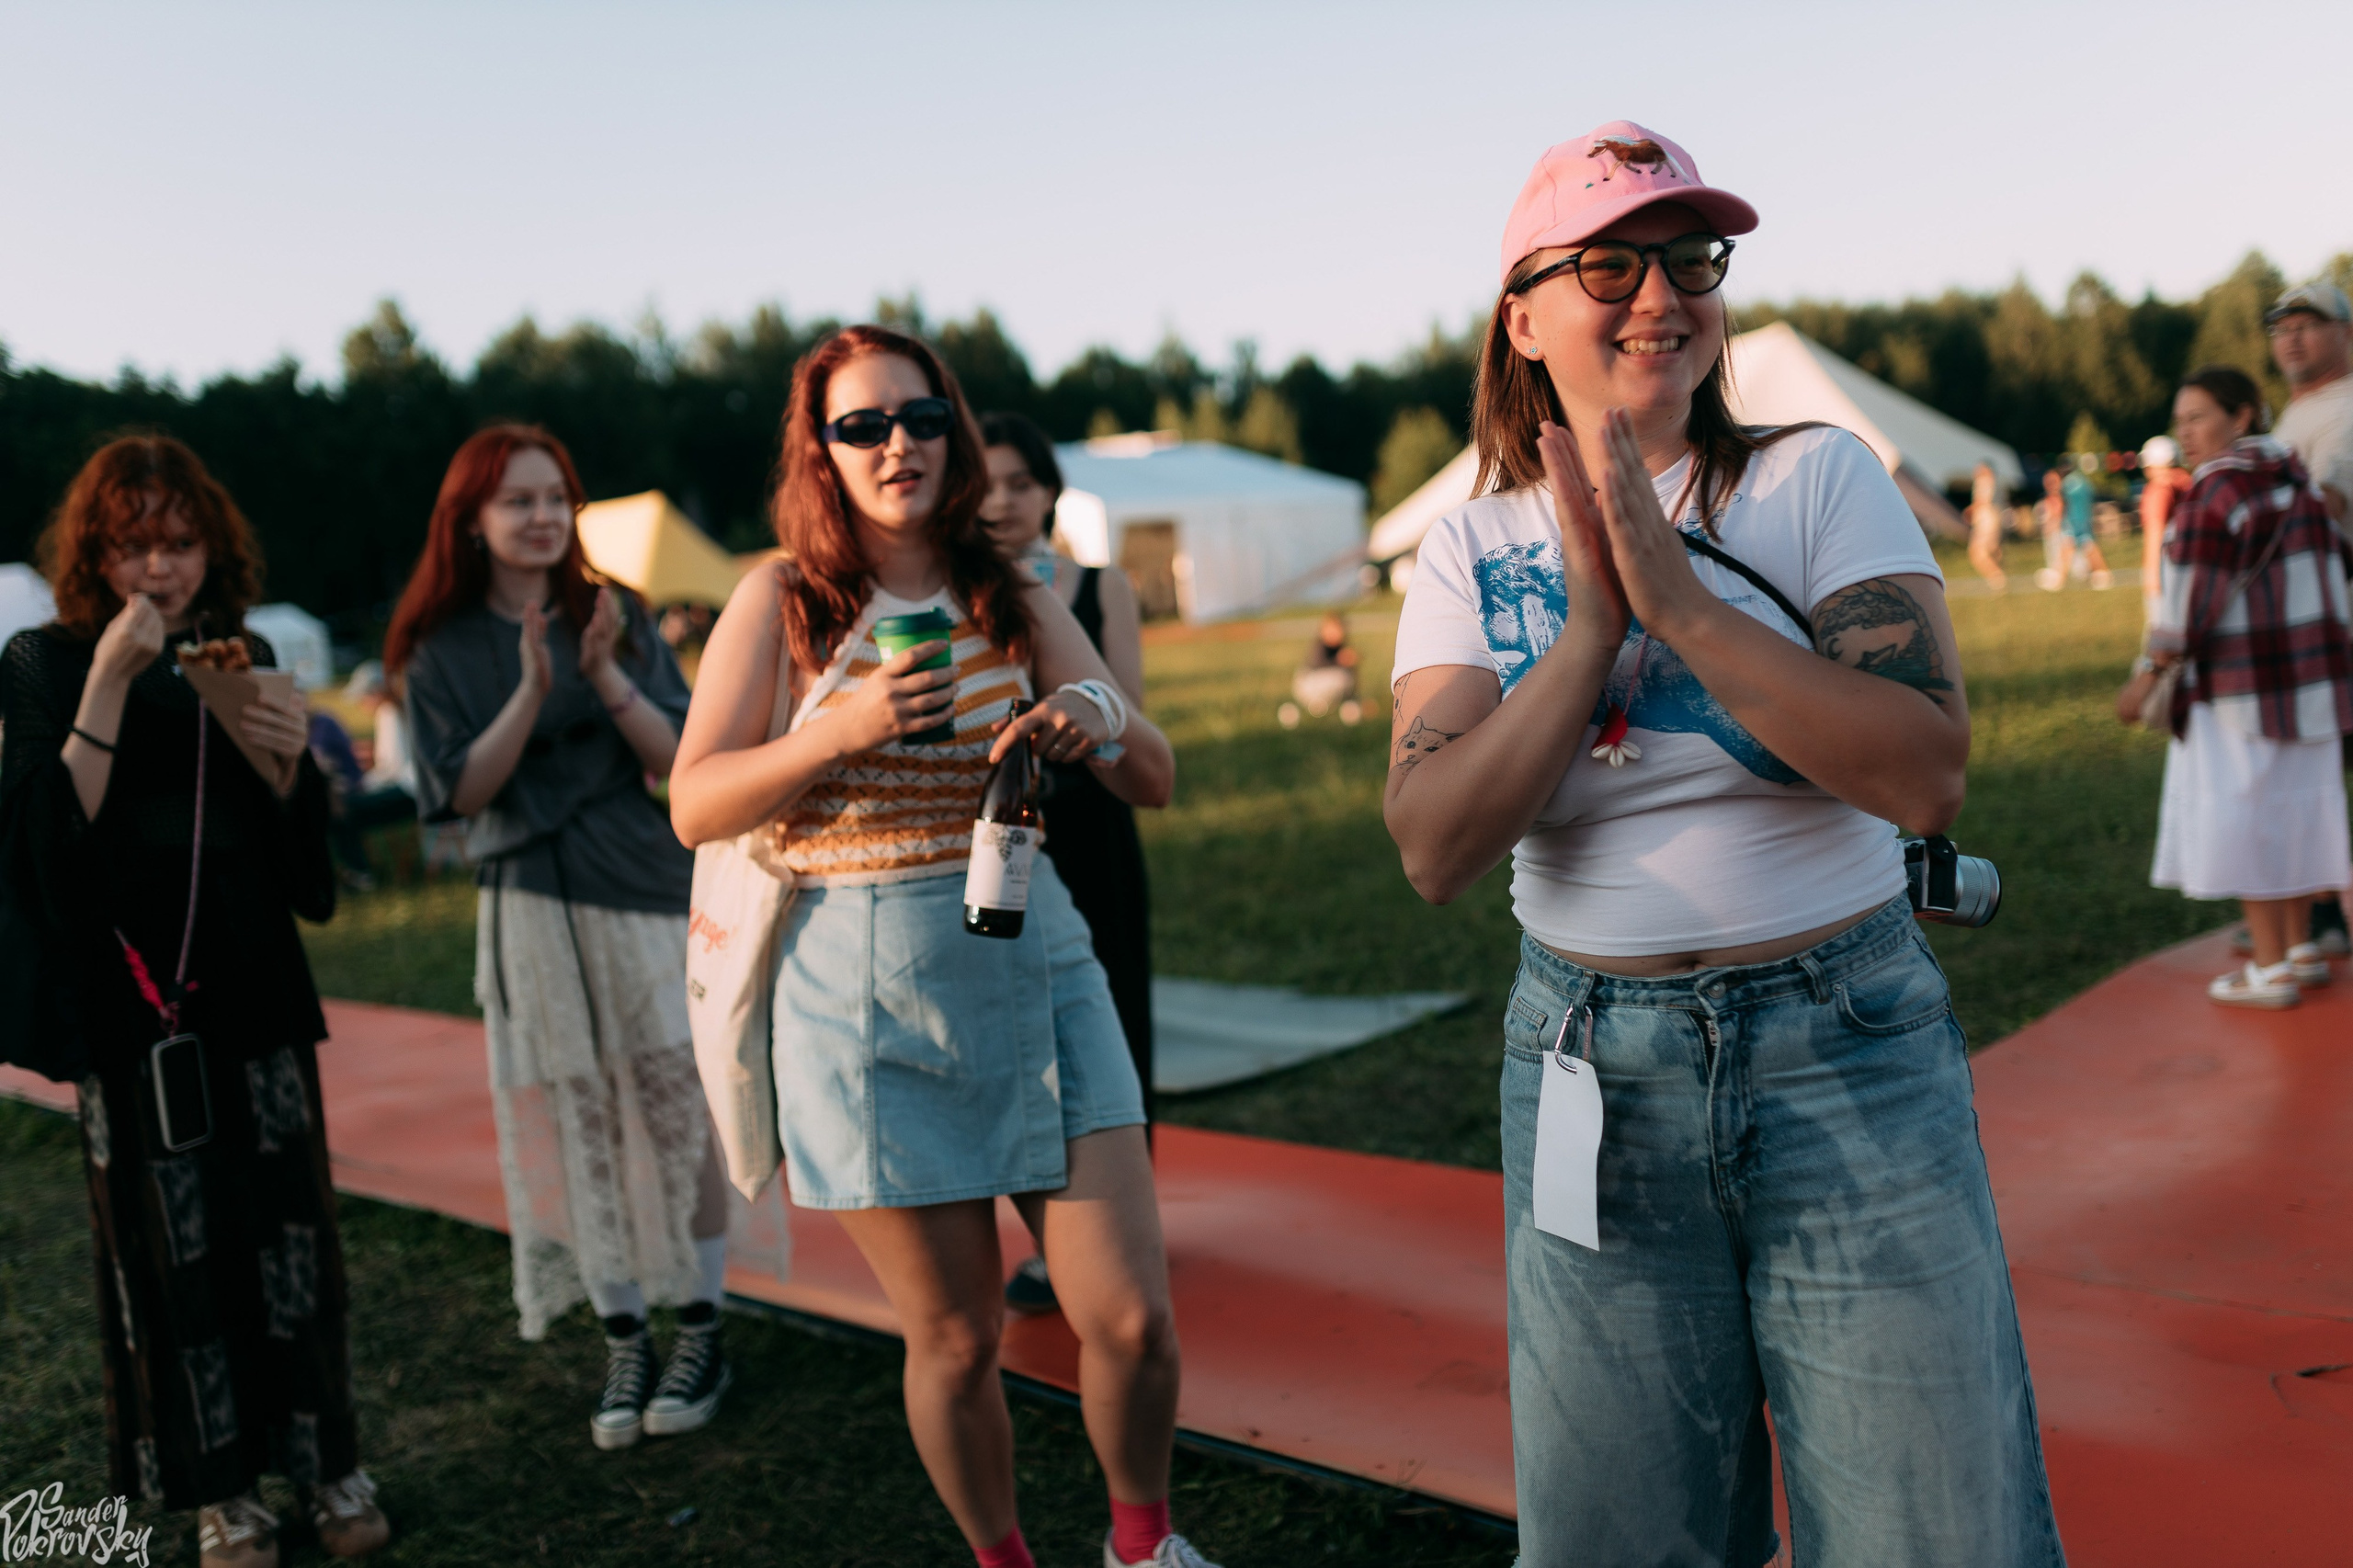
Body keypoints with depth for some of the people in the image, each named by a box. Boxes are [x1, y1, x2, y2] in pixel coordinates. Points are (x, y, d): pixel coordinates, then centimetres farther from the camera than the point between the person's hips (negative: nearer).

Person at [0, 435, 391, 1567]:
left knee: (289, 1225, 6)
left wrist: (286, 761, -8)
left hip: (254, 990, 3)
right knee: (169, 1240, 3)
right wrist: (110, 679, -20)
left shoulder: (241, 655, 9)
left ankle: (324, 1460, 20)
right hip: (129, 997, -3)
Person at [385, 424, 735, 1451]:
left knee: (680, 1114, 1)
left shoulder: (618, 618, 3)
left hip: (643, 894, 0)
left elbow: (679, 759, -2)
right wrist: (532, 692, -17)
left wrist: (607, 677, -17)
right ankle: (625, 1347, 18)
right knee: (575, 1132, 4)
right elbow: (462, 791, -5)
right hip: (530, 912, 1)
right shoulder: (442, 651, 3)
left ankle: (700, 1333, 15)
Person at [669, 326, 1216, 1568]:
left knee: (1129, 1317, -3)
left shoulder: (1013, 601, 8)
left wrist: (1098, 712, -16)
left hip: (1032, 967, 2)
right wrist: (840, 731, -18)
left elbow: (1155, 781, 6)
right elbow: (694, 808, -4)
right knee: (955, 1339, 8)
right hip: (865, 996, -2)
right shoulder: (781, 601, 1)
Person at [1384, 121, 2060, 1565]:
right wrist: (1593, 624, -21)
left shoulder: (1822, 480, -4)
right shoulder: (1474, 550, 0)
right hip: (1597, 1078, 2)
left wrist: (1678, 595, -23)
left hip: (1851, 1061, -1)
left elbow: (1930, 774, -17)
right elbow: (1436, 850, -12)